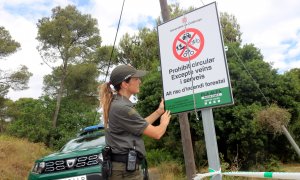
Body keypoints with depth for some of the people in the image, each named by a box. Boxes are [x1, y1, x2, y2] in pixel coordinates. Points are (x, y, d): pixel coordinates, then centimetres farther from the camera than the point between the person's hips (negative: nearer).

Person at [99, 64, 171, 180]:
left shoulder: (117, 103, 9)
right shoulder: (122, 108, -21)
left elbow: (142, 125, 20)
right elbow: (156, 133, -14)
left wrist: (159, 111, 18)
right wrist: (164, 122, 6)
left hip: (125, 166, 9)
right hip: (126, 169, -9)